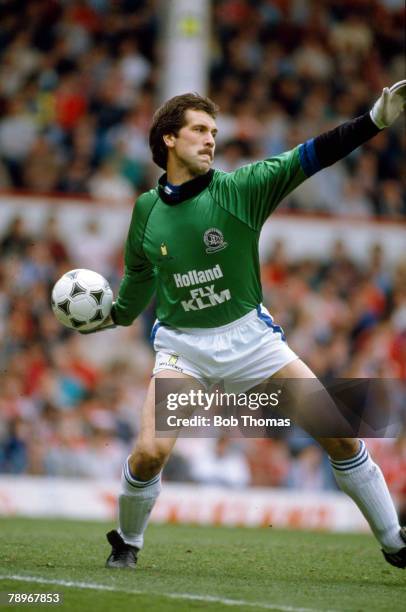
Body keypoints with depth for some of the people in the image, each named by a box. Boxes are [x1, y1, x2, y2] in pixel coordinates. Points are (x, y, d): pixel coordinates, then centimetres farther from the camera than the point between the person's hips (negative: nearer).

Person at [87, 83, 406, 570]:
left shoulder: (239, 188, -9)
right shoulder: (147, 210, -1)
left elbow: (308, 158, -20)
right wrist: (116, 316, 26)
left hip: (249, 334, -1)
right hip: (182, 345, 1)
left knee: (341, 436, -8)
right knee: (149, 452, -18)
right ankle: (126, 543, 11)